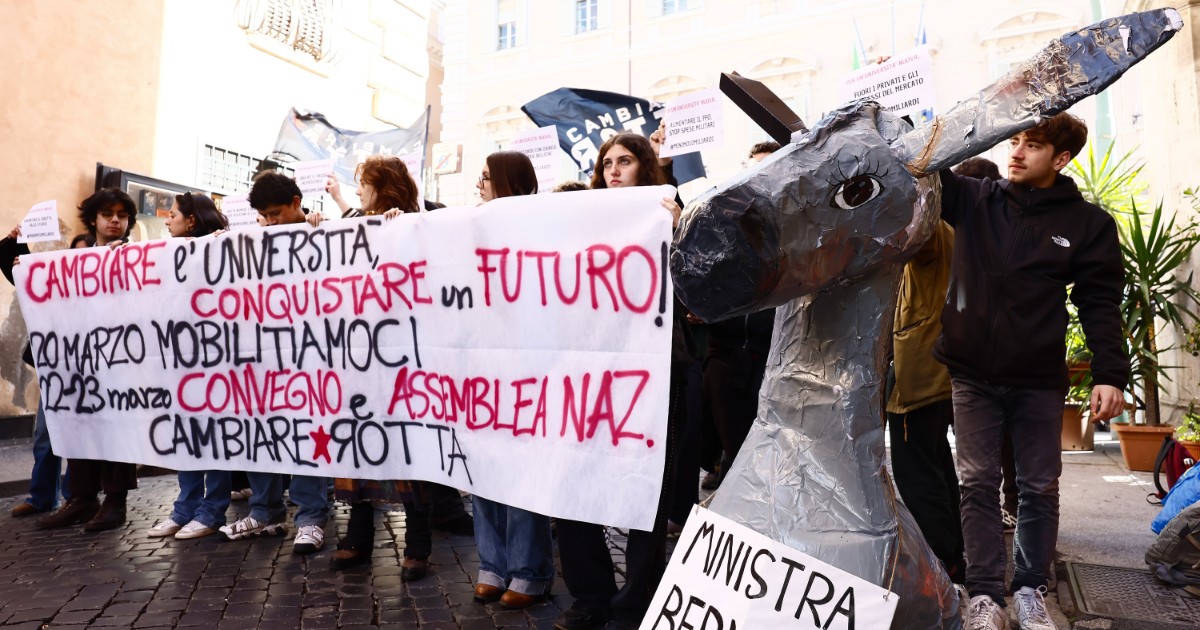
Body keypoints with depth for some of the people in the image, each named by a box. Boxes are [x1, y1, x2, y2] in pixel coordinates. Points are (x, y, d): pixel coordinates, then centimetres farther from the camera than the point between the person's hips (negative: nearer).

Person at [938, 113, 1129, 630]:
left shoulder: (1087, 222, 1)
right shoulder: (972, 199, 3)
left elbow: (1101, 302, 0)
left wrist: (1109, 373, -8)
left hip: (1039, 379, 1)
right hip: (972, 374, 0)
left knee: (1039, 488, 9)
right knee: (978, 484, 3)